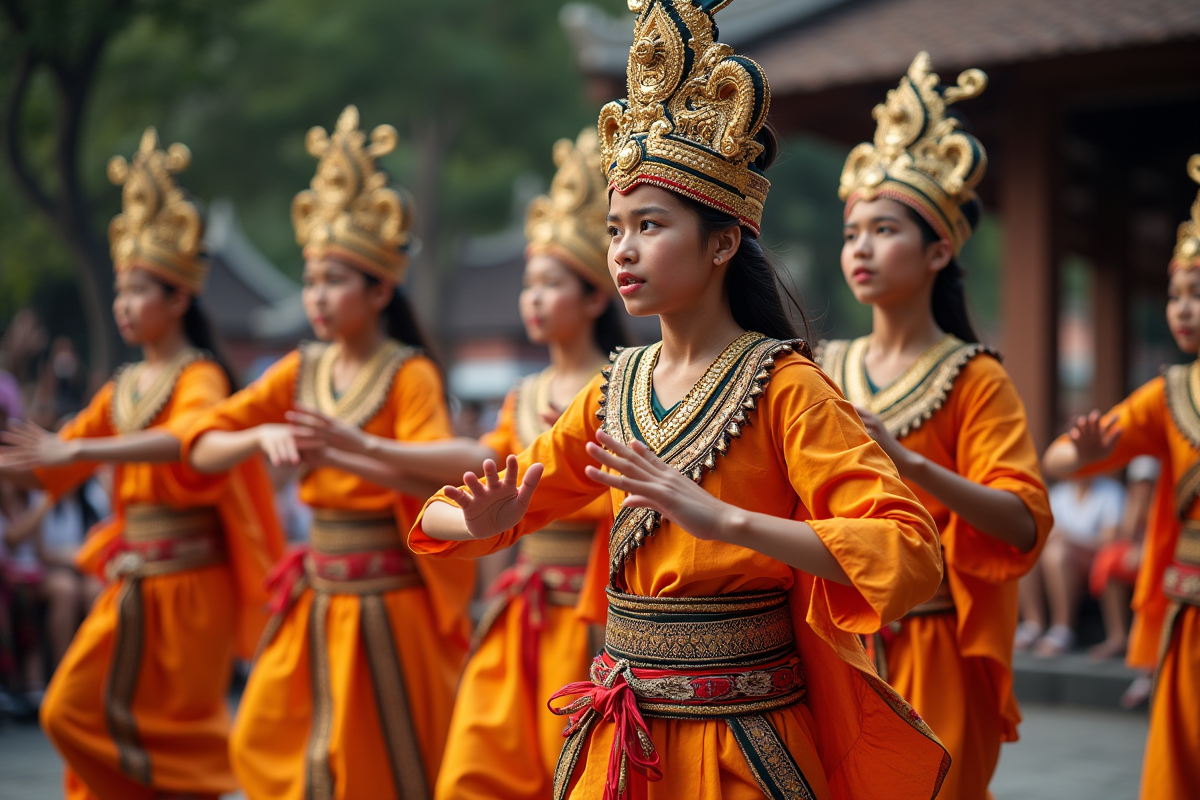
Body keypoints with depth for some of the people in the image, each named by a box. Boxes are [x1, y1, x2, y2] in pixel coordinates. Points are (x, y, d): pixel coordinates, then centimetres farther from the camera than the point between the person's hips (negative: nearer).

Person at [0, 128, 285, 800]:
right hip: (131, 580, 8)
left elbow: (186, 441, -32)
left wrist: (78, 449, -39)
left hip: (185, 579, -8)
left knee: (174, 731, -1)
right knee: (77, 709, 11)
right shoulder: (123, 388, 11)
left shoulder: (200, 379, -11)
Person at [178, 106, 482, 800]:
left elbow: (440, 480, -24)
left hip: (387, 599, -6)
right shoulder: (301, 371, 6)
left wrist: (354, 452, -38)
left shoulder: (409, 374, -10)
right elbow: (202, 447, 0)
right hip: (317, 597, 6)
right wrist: (260, 436, -20)